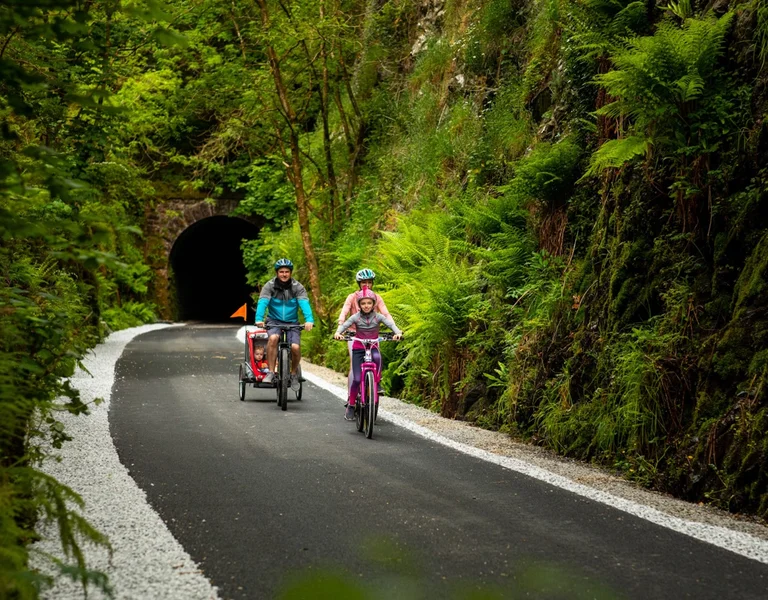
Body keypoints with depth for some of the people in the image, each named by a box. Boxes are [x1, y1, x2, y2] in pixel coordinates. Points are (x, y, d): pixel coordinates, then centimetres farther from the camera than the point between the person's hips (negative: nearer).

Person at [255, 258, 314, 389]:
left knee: (295, 347, -22)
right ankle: (270, 372, -23)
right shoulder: (269, 286, -6)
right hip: (274, 321, -1)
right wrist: (259, 319, -39)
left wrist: (309, 320, -39)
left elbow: (304, 303, -20)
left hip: (292, 323, 1)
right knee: (273, 338, -33)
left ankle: (294, 373, 7)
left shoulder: (297, 287, -5)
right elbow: (262, 302, -20)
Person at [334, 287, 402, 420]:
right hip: (358, 348, 0)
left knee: (377, 357, -37)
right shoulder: (356, 317, -4)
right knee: (357, 378, -9)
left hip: (373, 347, 0)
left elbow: (390, 323, -15)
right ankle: (351, 405, 7)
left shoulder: (378, 317, -3)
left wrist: (398, 332, -35)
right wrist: (338, 332, -36)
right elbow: (344, 325, -14)